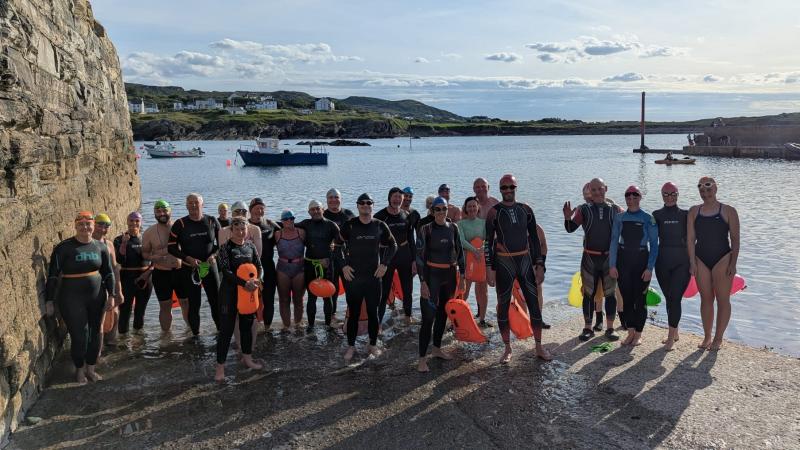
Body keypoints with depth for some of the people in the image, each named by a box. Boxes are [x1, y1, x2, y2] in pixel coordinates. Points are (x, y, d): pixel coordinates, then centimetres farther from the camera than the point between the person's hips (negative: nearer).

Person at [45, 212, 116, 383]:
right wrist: (49, 300, -8)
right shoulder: (64, 247, -10)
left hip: (97, 297, 4)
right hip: (72, 299, -4)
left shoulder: (100, 247, 2)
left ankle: (91, 368, 30)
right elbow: (53, 275, -7)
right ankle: (79, 369, 22)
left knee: (95, 333, 11)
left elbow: (108, 272, 10)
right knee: (79, 336, -2)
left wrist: (111, 295, 5)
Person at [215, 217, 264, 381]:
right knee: (226, 328, -2)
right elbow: (226, 271, -17)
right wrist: (244, 283, -25)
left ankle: (247, 358, 33)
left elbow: (259, 266, 6)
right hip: (230, 292, -5)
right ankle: (220, 366, 7)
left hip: (249, 292, 5)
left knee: (247, 325, 16)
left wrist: (257, 279, -14)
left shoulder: (250, 246, 5)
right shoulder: (226, 247, -9)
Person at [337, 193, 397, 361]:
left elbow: (393, 245, 13)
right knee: (353, 313, 5)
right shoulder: (349, 225, -4)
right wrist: (343, 265, -4)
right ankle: (351, 346, 19)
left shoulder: (380, 226, 0)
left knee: (373, 313, 9)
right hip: (353, 277, -1)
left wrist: (385, 264, 3)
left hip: (374, 277, 1)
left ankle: (373, 345, 24)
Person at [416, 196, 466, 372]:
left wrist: (462, 276, 7)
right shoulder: (426, 229, -8)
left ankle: (437, 349, 28)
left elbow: (459, 252, 10)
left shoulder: (453, 228, 5)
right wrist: (423, 281, -14)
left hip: (450, 275, 5)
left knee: (443, 313, 13)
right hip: (432, 275, -5)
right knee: (429, 316, -9)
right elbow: (420, 256, -9)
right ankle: (422, 358, -5)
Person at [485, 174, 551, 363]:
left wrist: (539, 265, 3)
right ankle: (508, 349, 17)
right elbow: (488, 242, -4)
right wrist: (489, 268, -9)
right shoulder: (494, 212, -4)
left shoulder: (526, 210, 5)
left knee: (534, 304, 3)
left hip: (525, 260, 3)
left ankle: (539, 347, 16)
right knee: (503, 306, 4)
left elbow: (534, 239, 8)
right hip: (503, 262, -2)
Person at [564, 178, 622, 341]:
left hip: (609, 258, 1)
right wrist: (568, 218, -29)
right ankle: (588, 328, 14)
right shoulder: (584, 209, -1)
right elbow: (570, 229, -8)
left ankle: (610, 328, 17)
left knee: (610, 293, 6)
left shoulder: (615, 210, 3)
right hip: (589, 258, -1)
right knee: (589, 293, 5)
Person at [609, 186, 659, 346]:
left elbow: (654, 244, -3)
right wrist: (612, 265, -3)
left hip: (641, 260, -2)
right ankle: (630, 332, 20)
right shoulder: (619, 218, 3)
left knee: (639, 299, 1)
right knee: (627, 298, 7)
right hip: (623, 260, 2)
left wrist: (649, 268, -10)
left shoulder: (648, 219, -4)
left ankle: (638, 334, 14)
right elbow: (614, 242, 3)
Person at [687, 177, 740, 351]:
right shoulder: (694, 211, 7)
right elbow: (690, 238, 3)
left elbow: (735, 239, -3)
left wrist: (733, 263, -10)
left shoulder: (728, 211, -1)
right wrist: (692, 262, -4)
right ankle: (707, 337, 17)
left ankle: (718, 338, 9)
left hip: (722, 259, -3)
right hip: (701, 260, 3)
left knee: (723, 299, 0)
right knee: (706, 299, 8)